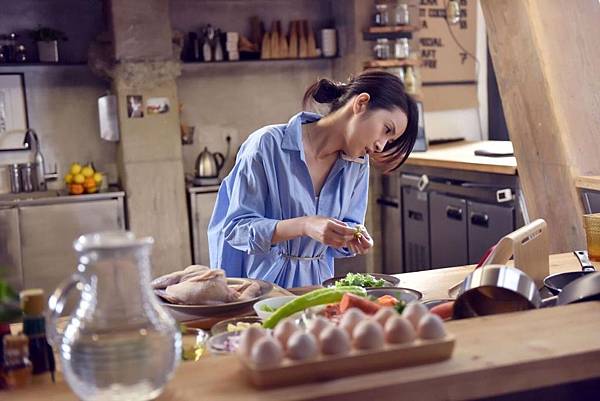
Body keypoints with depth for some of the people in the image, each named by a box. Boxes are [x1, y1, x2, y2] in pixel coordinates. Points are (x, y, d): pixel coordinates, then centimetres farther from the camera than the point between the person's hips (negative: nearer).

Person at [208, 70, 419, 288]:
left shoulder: (358, 163, 6)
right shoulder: (268, 145, -13)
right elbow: (235, 228, -13)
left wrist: (353, 237, -9)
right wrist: (305, 226, -26)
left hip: (316, 282, 5)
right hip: (261, 280, -4)